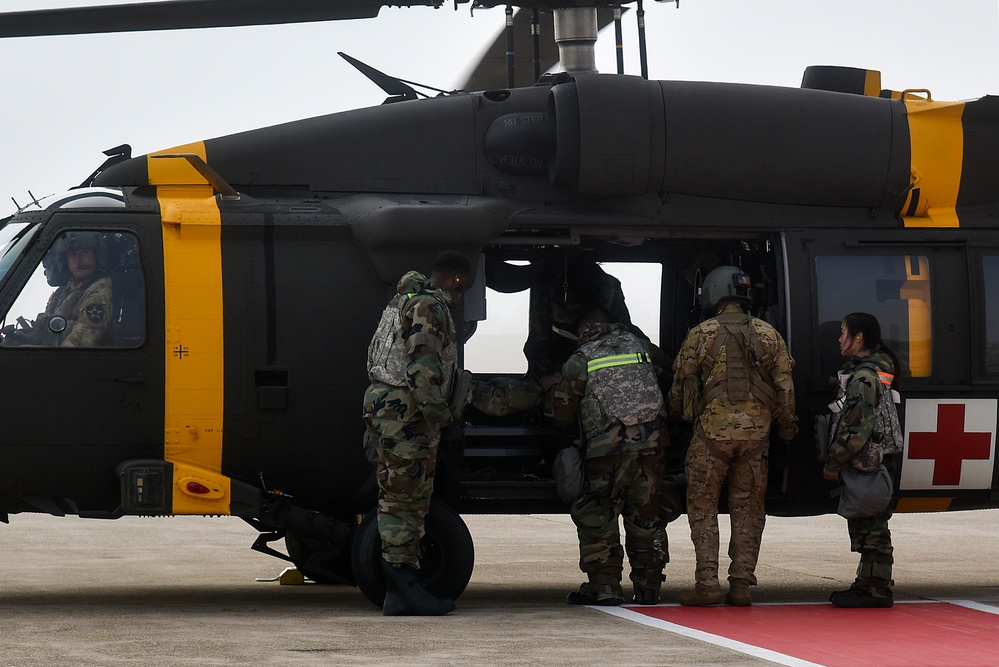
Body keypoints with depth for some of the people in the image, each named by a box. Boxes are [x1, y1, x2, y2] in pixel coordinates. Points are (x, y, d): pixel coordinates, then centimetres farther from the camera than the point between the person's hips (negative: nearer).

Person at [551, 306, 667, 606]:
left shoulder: (580, 361, 4)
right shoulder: (640, 347, 15)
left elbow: (562, 415, 9)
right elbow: (665, 387, 22)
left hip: (608, 449, -4)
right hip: (651, 445, 4)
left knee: (596, 518, 5)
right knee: (645, 518, 12)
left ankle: (604, 585, -1)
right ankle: (648, 586, 15)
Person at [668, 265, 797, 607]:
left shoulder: (701, 335, 0)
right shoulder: (768, 334, 7)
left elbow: (680, 386, 5)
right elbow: (785, 387, 7)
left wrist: (676, 414, 25)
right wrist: (787, 426, 18)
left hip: (713, 429, -3)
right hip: (756, 430, 3)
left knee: (702, 505, 4)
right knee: (747, 507, 10)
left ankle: (707, 583, -4)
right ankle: (741, 584, 7)